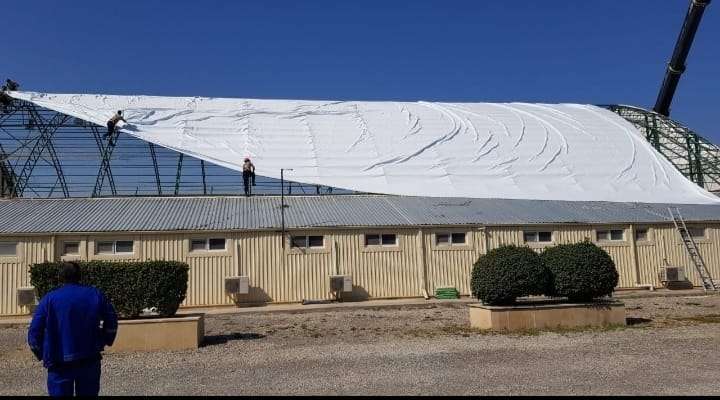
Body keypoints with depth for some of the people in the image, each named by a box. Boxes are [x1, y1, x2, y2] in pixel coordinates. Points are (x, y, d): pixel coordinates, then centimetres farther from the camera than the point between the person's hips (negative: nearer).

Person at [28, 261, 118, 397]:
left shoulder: (49, 299, -5)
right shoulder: (95, 295, 2)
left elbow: (34, 332, -7)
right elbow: (111, 321, 6)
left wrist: (42, 355, 5)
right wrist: (104, 341, 17)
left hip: (59, 364, -2)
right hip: (90, 361, 2)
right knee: (88, 393, 15)